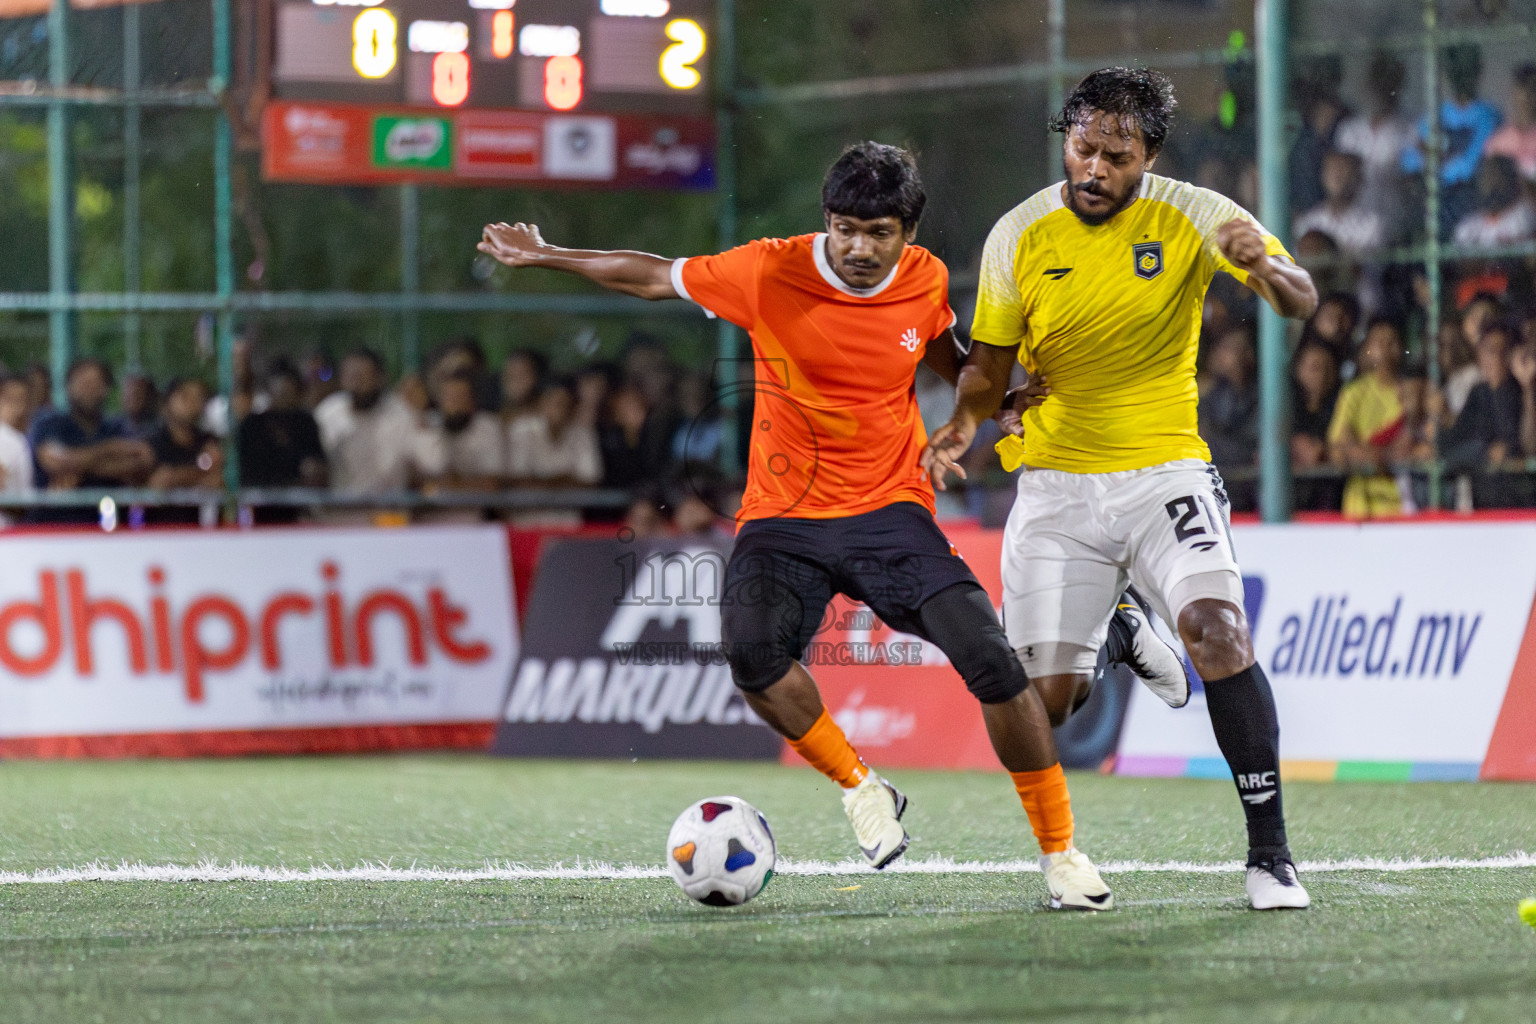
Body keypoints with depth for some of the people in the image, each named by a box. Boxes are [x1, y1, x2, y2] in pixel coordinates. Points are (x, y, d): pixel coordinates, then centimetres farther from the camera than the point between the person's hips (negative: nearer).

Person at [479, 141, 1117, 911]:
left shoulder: (925, 280, -2)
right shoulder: (768, 272, -9)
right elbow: (656, 278, 7)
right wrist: (543, 256, 12)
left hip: (890, 510, 1)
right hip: (783, 515, -1)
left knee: (989, 657, -19)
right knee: (752, 649, -31)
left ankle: (1059, 852, -4)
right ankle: (861, 789, -5)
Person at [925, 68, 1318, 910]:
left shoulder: (1188, 216, -7)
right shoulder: (1018, 238, -3)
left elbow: (1301, 303, -15)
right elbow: (989, 364, 8)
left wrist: (1262, 266, -37)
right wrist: (963, 422, -14)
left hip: (1164, 471, -1)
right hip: (1056, 484, 2)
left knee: (1219, 633, -25)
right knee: (1046, 696, -4)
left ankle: (1269, 851, -17)